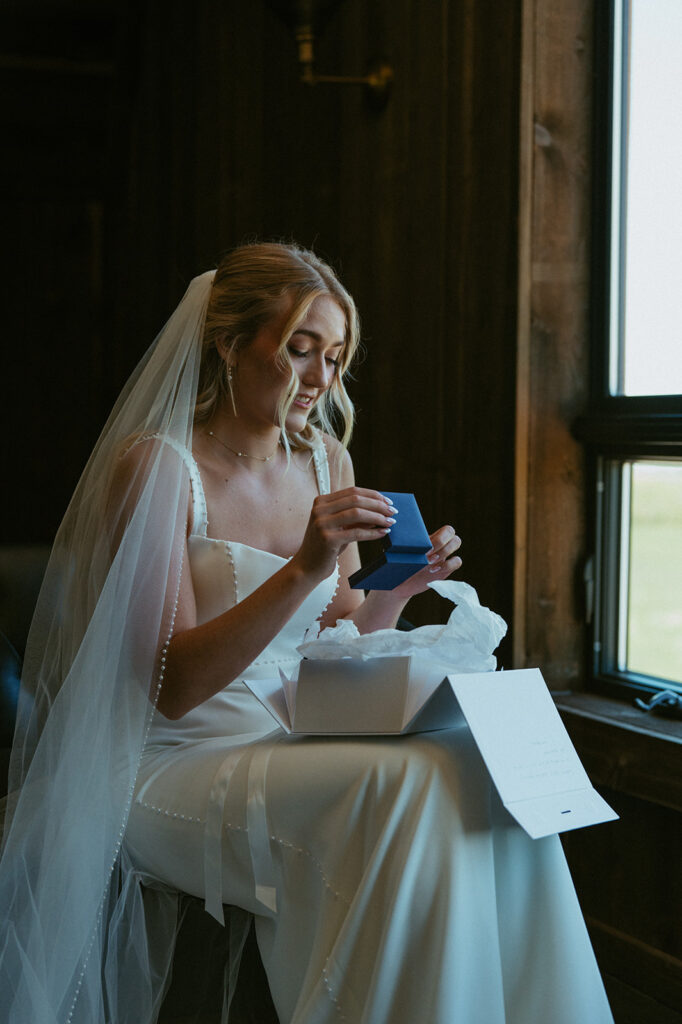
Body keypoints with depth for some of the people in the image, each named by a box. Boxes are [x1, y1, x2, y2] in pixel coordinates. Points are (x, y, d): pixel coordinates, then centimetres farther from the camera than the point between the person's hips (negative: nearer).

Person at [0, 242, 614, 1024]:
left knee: (484, 771, -21)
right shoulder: (157, 466, -10)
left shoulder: (325, 459, 10)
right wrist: (303, 570, -27)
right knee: (413, 784, -29)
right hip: (178, 765, -6)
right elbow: (172, 686, -17)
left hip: (298, 740, 6)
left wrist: (395, 590, -4)